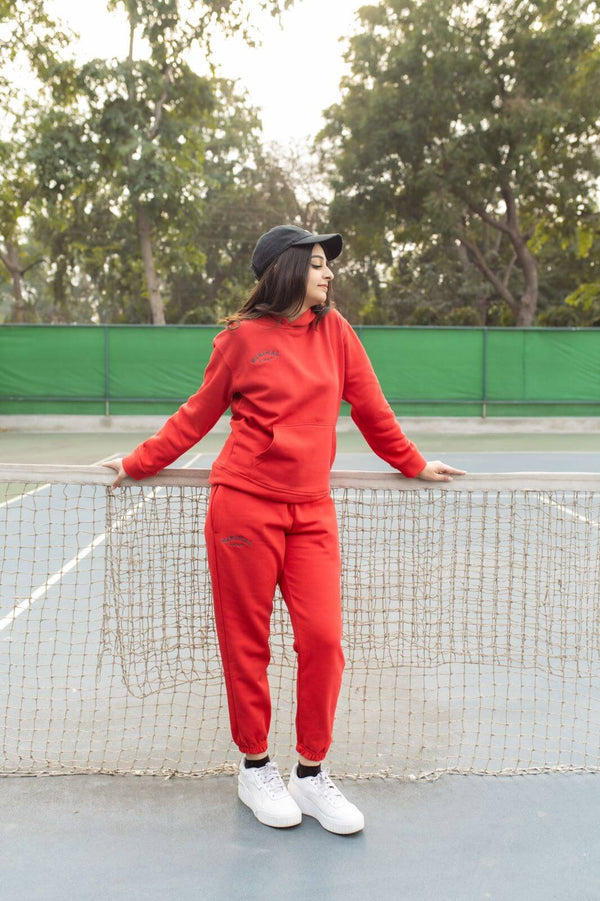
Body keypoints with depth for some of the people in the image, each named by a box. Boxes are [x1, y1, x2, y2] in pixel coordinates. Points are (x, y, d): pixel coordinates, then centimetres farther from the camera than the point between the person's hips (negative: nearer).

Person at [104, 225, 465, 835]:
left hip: (311, 511, 3)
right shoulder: (242, 337, 0)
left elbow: (369, 407, 16)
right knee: (246, 641, 5)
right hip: (243, 505, -3)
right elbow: (199, 414, 10)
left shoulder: (334, 329, 8)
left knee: (322, 638, -4)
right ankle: (254, 768, 25)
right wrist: (138, 463, 13)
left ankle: (310, 774, 15)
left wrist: (413, 464, 23)